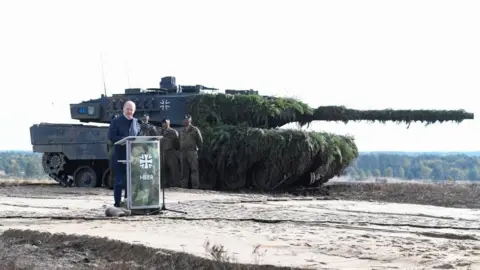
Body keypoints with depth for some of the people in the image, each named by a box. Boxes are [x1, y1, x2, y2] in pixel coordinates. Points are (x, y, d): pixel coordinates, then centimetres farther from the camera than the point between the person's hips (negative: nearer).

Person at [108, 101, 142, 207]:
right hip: (119, 156, -4)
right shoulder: (116, 121, 0)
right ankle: (117, 202, 5)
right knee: (119, 181, 0)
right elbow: (111, 137, -9)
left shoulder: (137, 122, 13)